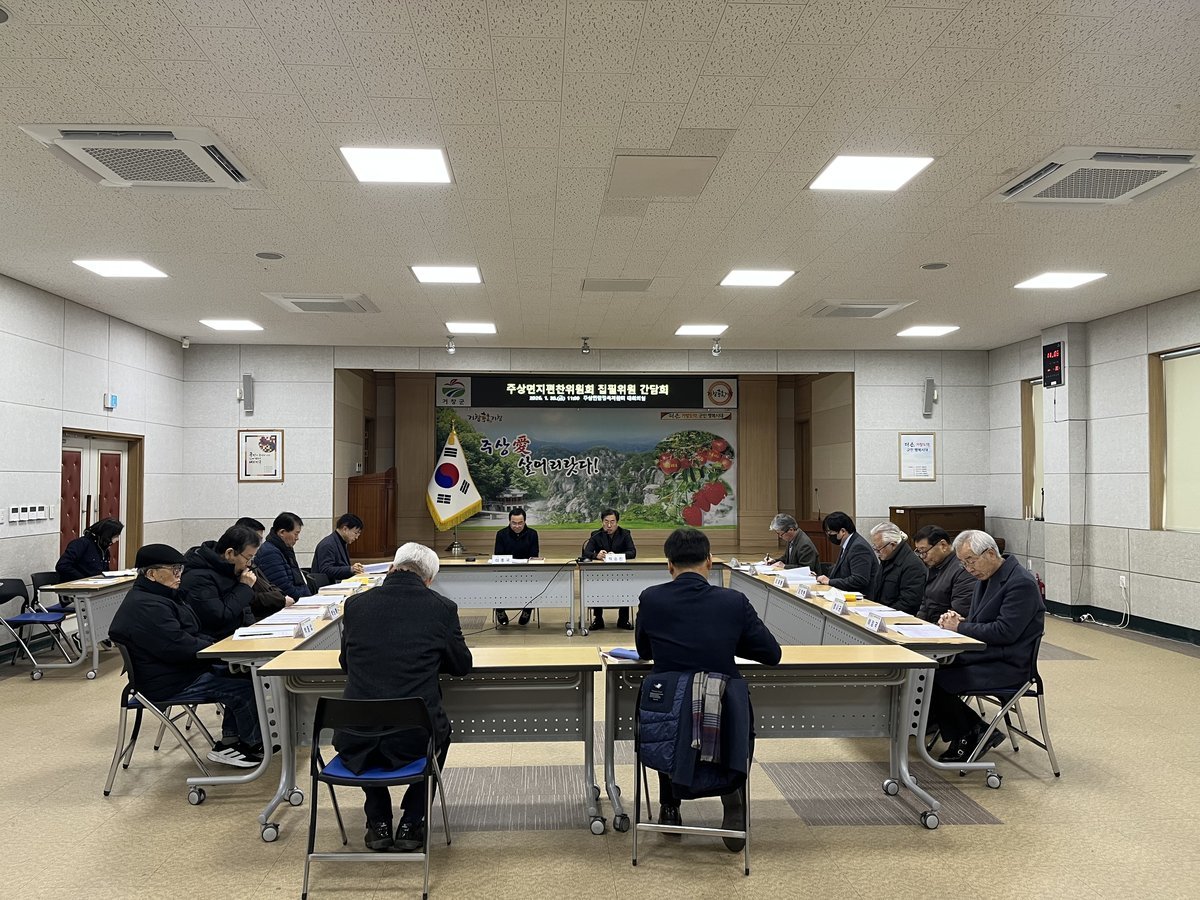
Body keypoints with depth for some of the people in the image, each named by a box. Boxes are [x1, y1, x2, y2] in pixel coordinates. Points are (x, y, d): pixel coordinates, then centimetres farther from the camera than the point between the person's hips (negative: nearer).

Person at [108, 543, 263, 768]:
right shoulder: (146, 607, -22)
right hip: (168, 685, -11)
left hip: (179, 670, 11)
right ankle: (253, 743, 5)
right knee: (245, 687, -16)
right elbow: (179, 648, -26)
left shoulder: (156, 597, 14)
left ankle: (229, 741, 11)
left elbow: (189, 634, 18)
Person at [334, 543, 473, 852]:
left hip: (357, 742, 2)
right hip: (414, 739, -1)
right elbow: (462, 665, 10)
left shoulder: (355, 604, 1)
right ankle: (411, 823, 28)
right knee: (440, 728, 34)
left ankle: (379, 823, 34)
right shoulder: (441, 608, -4)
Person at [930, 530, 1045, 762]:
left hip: (1006, 666, -9)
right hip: (985, 655, 9)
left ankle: (969, 736, 4)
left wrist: (960, 627, -16)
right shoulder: (987, 576, 12)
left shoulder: (1021, 583, -17)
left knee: (935, 680, -19)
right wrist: (959, 621, -3)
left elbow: (1005, 632, -23)